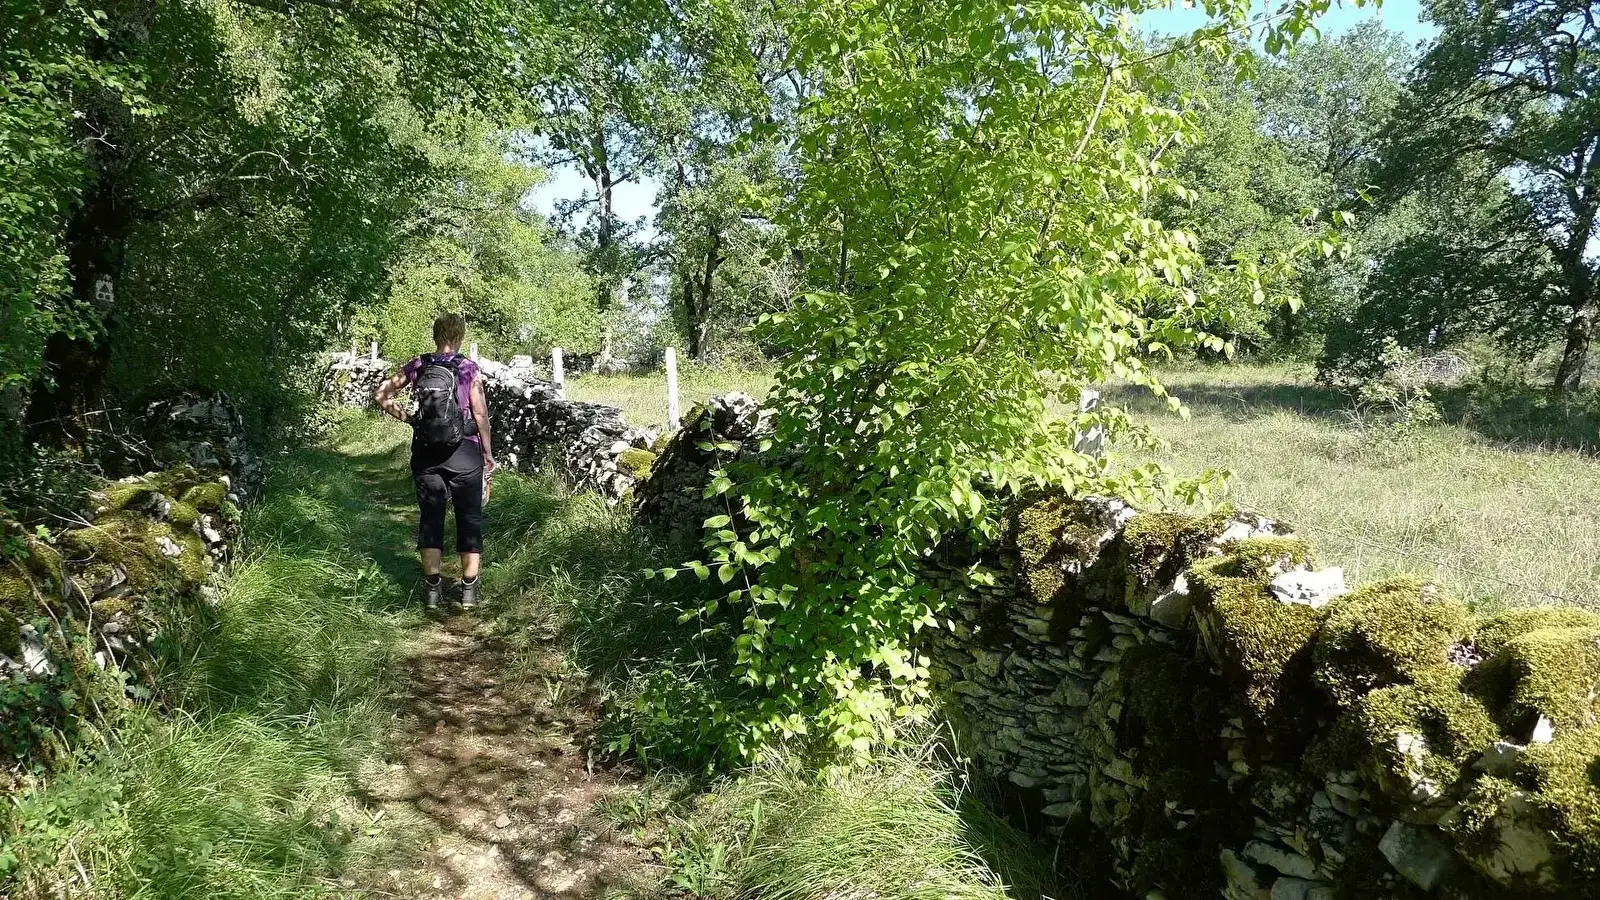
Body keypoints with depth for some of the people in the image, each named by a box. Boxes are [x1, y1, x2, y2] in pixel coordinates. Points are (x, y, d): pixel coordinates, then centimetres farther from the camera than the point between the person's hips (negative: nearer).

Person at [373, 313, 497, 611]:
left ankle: (432, 588, 12)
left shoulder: (417, 366, 1)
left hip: (426, 452, 3)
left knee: (430, 517, 10)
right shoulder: (469, 369, -7)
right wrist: (488, 455, 0)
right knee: (470, 519, 8)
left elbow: (381, 395, 1)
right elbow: (480, 414, -8)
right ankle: (469, 589, 11)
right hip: (464, 452, -2)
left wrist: (407, 418, 10)